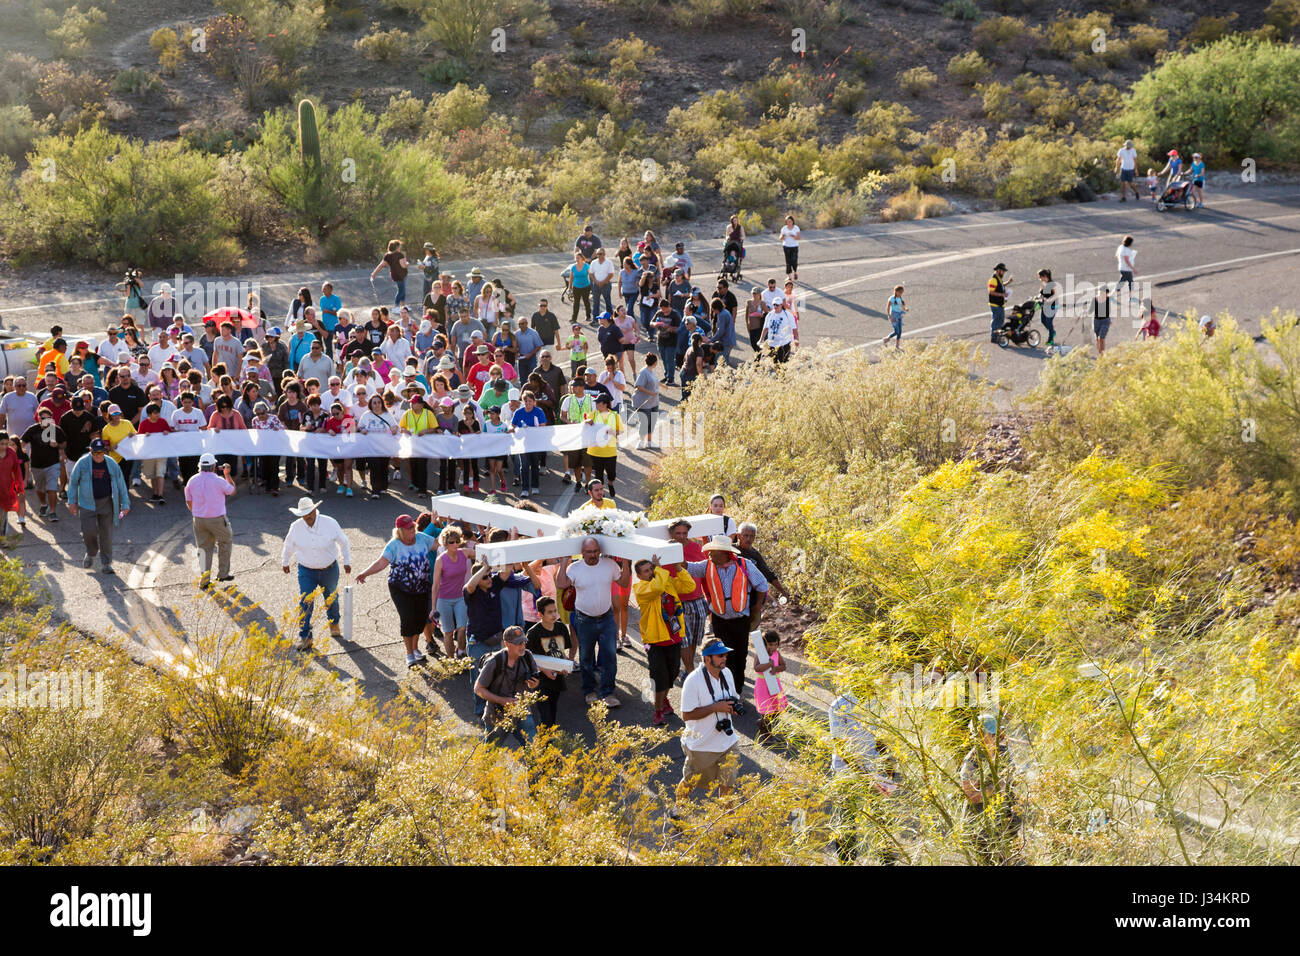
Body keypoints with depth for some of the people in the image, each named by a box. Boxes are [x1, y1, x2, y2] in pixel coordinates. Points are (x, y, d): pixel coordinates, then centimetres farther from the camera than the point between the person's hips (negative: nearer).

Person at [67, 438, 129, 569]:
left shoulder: (111, 464, 0)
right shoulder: (82, 463, -4)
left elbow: (121, 484, 6)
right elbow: (73, 482, 4)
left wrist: (125, 504, 4)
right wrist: (72, 502, 3)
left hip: (106, 503, 1)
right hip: (88, 503, -1)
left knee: (106, 533, 1)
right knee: (89, 531, -8)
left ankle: (106, 563, 12)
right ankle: (91, 554, 23)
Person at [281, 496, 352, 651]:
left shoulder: (330, 523, -14)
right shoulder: (296, 527, -11)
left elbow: (343, 542, 1)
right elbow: (288, 546, 9)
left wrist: (347, 561, 9)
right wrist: (285, 563, 23)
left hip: (329, 570, 1)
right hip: (307, 571, -1)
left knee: (331, 599, 19)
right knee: (304, 603, -10)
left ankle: (334, 625, 46)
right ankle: (305, 637, -3)